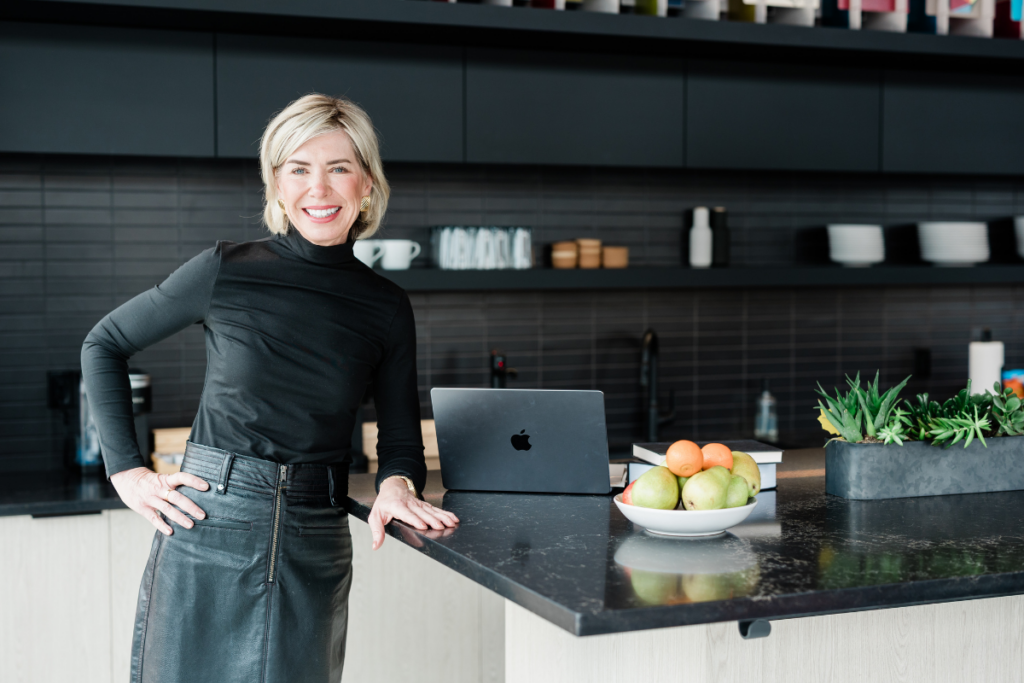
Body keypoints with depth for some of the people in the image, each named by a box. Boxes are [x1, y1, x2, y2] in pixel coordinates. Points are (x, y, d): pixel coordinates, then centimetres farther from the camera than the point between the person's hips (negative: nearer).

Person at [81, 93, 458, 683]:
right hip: (207, 526, -2)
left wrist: (396, 485, -14)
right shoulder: (227, 272, -3)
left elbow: (400, 437, 8)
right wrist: (127, 471, 0)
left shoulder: (387, 308, 4)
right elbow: (104, 346, 7)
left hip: (317, 546, 2)